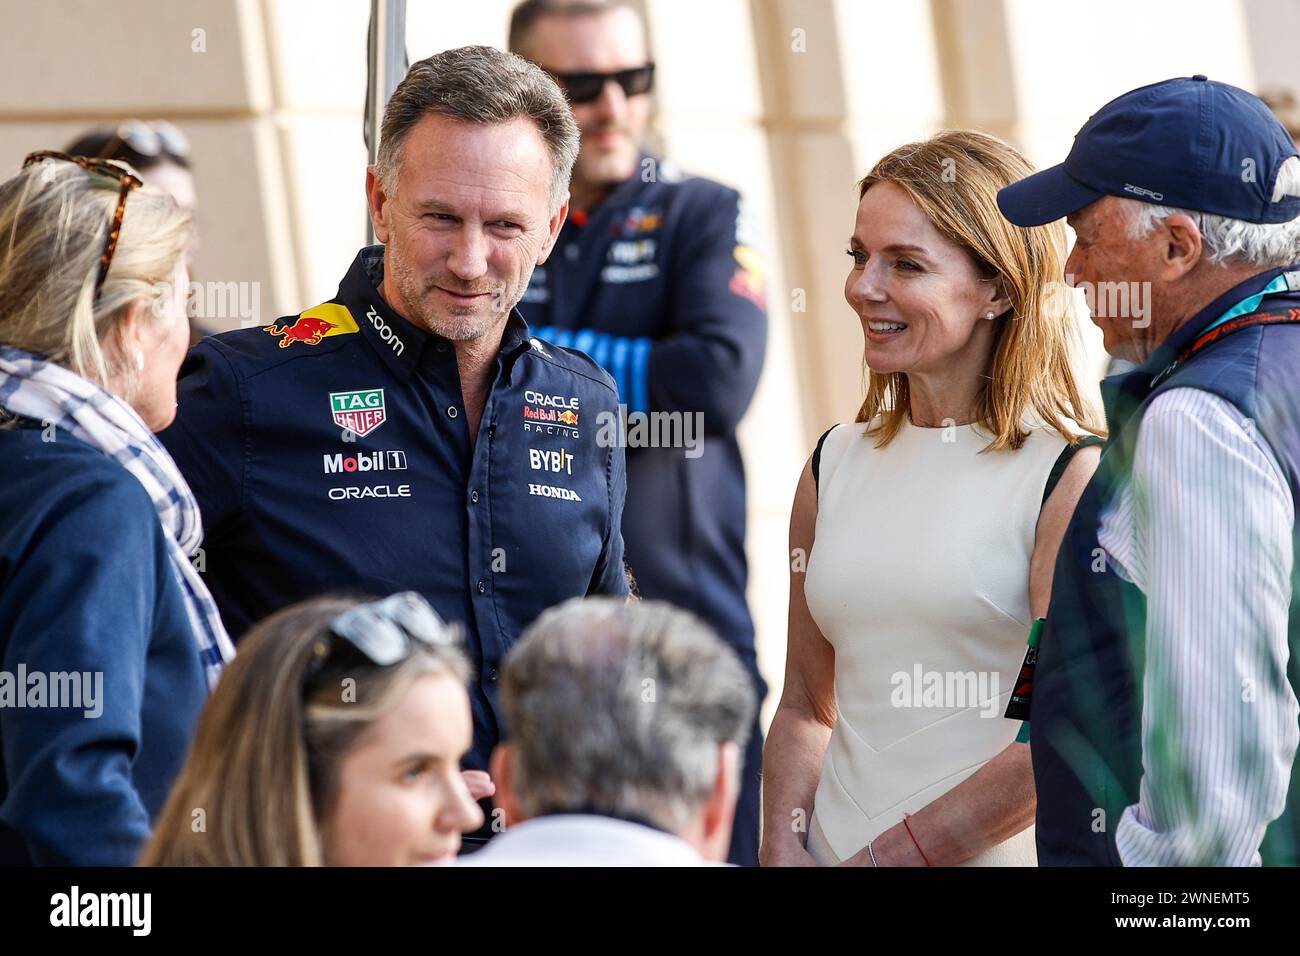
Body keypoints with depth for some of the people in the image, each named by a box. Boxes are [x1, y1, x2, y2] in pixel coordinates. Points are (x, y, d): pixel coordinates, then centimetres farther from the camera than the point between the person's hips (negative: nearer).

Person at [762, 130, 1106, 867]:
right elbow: (806, 708, 11)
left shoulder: (1071, 474, -10)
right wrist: (785, 850, -5)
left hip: (994, 858, -5)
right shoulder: (834, 465, 8)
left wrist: (886, 855, -16)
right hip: (833, 850, 5)